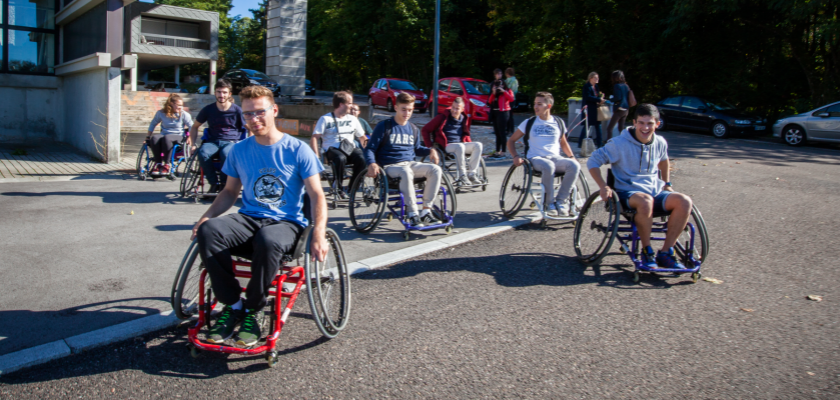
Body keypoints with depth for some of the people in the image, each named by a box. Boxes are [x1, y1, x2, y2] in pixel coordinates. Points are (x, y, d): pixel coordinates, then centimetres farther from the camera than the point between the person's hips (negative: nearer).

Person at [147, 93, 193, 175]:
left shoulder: (184, 114, 2)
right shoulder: (161, 113, 8)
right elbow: (153, 124, 21)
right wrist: (148, 136, 18)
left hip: (178, 136, -3)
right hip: (164, 134, 3)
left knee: (166, 138, -38)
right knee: (154, 138, -33)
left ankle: (166, 164, -30)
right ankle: (158, 163, -23)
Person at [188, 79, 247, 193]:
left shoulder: (237, 110, 1)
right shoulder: (208, 109, 8)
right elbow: (195, 127, 20)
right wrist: (193, 144, 9)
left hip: (231, 142, -2)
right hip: (212, 141, 2)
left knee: (226, 155, -39)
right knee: (203, 153, -34)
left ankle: (224, 184, -15)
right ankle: (214, 184, -17)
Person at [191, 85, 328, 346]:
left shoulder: (297, 150, -1)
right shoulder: (239, 151, 11)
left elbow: (316, 195, -3)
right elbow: (230, 192, 19)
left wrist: (319, 234, -20)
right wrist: (206, 216, -1)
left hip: (287, 223, -3)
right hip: (249, 218, 4)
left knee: (268, 241, -41)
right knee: (208, 231, -30)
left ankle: (253, 310, -15)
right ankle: (232, 305, -12)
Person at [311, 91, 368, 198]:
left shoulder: (353, 119, 19)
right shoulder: (325, 119, 5)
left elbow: (362, 138, 21)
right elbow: (314, 138, -1)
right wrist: (316, 155, -15)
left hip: (350, 148, 4)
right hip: (332, 149, -4)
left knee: (362, 158, -31)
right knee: (341, 158, -40)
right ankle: (339, 188, -18)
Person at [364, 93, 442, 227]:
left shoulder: (414, 129, 17)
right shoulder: (384, 126, 0)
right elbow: (370, 148, -2)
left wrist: (430, 151, 12)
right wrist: (372, 164, -22)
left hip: (410, 164, 6)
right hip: (390, 166, -5)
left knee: (435, 170, -22)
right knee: (406, 172, -41)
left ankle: (426, 211, -19)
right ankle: (413, 214, -35)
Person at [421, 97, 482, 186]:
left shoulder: (464, 119, 15)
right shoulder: (443, 117, 0)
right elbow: (426, 130, 0)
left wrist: (470, 145, 8)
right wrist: (429, 146, -8)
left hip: (461, 145, 5)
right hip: (446, 146, -5)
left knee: (478, 145, -20)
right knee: (460, 146, -37)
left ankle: (471, 173, -21)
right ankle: (462, 176, -30)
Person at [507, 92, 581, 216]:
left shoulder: (559, 122, 12)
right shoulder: (529, 123, 5)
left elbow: (563, 143, 26)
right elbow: (511, 141, 10)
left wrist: (571, 156, 8)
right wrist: (515, 156, -8)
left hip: (555, 158, 3)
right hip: (535, 158, -3)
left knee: (574, 165, -29)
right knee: (549, 166, -39)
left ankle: (561, 201, -17)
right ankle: (550, 202, -20)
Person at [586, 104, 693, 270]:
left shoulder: (660, 143, 6)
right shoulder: (620, 143, -9)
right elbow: (593, 161, -6)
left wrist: (667, 184, 25)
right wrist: (603, 187, -16)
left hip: (656, 191, 5)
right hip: (628, 193, -5)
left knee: (684, 201, -24)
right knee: (645, 200, -40)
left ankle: (665, 253, -15)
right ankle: (647, 252, -20)